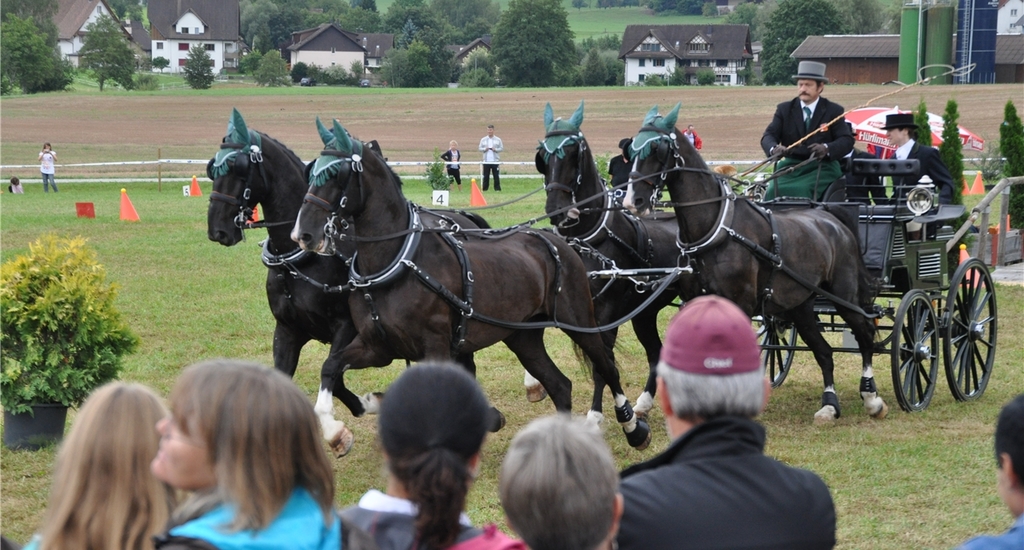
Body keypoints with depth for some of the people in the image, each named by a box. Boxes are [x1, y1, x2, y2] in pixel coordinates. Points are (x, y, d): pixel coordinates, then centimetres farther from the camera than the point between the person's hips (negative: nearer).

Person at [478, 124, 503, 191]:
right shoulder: (483, 139, 9)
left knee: (496, 176, -2)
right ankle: (484, 188, 4)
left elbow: (501, 148, 4)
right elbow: (480, 148, 8)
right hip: (486, 161, 1)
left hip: (495, 161, -1)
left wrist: (495, 149, -13)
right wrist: (485, 149, -12)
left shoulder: (498, 139, 6)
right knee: (486, 176, 0)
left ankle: (497, 188, 2)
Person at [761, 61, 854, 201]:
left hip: (822, 168, -2)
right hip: (791, 166, 3)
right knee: (773, 190, -26)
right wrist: (774, 148, -25)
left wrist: (827, 148, -28)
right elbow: (769, 135, 1)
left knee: (801, 189, -32)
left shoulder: (833, 111, 5)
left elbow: (847, 140, -5)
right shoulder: (784, 109, 12)